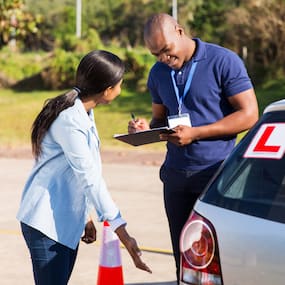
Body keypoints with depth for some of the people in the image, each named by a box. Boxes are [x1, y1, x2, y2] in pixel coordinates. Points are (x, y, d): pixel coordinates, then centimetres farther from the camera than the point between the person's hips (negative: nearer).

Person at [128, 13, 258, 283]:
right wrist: (146, 128, -5)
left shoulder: (223, 61, -8)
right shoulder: (158, 74, 11)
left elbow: (249, 114, -10)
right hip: (176, 175, 5)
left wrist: (195, 133, -18)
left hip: (216, 172, -5)